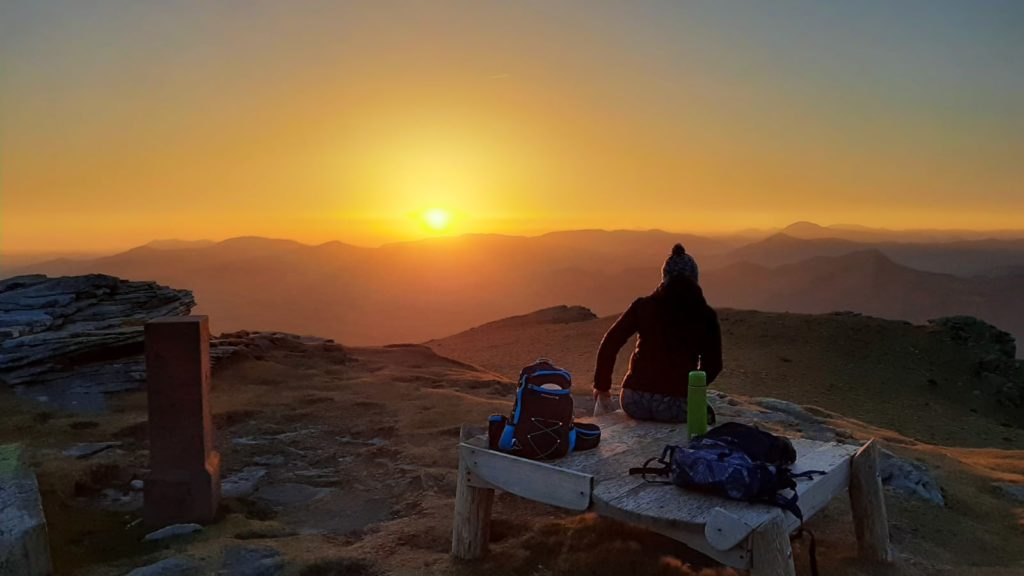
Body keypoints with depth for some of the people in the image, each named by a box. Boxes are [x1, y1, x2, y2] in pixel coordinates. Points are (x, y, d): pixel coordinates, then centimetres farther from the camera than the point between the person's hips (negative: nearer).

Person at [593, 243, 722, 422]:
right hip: (675, 407, -1)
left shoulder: (643, 306, 2)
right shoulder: (705, 316, 1)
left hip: (634, 403, 1)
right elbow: (713, 366, 9)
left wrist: (601, 386, 14)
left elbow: (609, 345, 2)